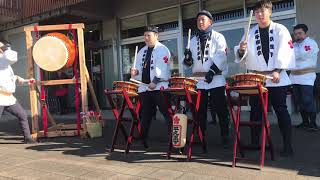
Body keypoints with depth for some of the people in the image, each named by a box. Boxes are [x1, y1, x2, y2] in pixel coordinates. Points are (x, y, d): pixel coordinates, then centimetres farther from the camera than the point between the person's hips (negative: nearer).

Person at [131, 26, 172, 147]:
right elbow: (139, 67, 20)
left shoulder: (162, 50, -3)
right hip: (144, 87, 6)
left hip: (159, 87, -6)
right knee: (145, 114, 11)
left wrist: (155, 82, -20)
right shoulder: (142, 51, 19)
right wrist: (135, 72, -3)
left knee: (167, 113, -5)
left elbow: (162, 68, -13)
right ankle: (142, 138, 20)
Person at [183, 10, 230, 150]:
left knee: (221, 110, -1)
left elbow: (221, 56, -9)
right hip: (198, 80, 4)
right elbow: (189, 62, 16)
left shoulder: (218, 37, 6)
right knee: (200, 111, 6)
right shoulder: (193, 40, 17)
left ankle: (225, 136, 11)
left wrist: (212, 71, -19)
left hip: (216, 80, -4)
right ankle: (201, 138, 15)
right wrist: (187, 59, -7)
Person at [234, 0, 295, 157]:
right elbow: (242, 57, 5)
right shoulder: (250, 33, 9)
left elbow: (285, 52, -7)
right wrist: (241, 50, -17)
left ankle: (287, 146, 11)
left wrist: (278, 71, -17)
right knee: (255, 112, 6)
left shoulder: (280, 30, 2)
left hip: (276, 79, -2)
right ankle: (254, 144, 17)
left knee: (281, 111, 2)